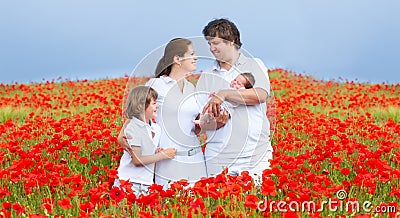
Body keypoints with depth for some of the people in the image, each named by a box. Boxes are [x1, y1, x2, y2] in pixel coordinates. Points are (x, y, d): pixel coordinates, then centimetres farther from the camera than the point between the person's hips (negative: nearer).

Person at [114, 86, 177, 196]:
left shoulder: (156, 129, 9)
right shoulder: (132, 128, -13)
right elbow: (137, 160, -18)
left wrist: (159, 152, -1)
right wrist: (163, 155, -12)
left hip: (147, 183, 7)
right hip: (129, 183, -7)